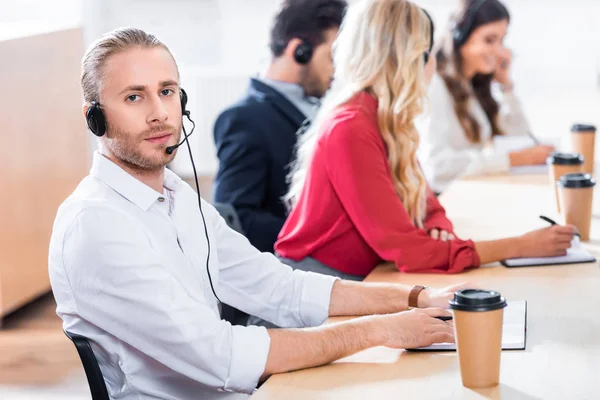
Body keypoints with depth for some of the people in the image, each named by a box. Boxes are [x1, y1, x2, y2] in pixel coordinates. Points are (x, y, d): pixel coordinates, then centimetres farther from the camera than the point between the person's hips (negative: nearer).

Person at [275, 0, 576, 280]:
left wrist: (439, 233, -12)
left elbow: (428, 206, 12)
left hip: (359, 278, 8)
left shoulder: (388, 121, 4)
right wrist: (521, 247, -20)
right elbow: (404, 248, -24)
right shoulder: (351, 130, -22)